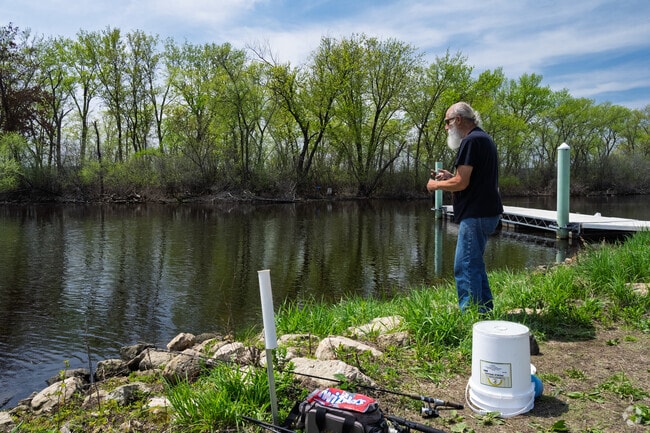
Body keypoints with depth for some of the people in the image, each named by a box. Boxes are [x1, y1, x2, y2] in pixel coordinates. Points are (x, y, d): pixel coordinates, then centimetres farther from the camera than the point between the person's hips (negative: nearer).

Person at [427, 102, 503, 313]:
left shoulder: (471, 141, -14)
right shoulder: (484, 138, 19)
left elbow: (461, 183, -20)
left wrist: (436, 185, -4)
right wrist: (449, 177, 14)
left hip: (476, 214, -11)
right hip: (487, 211, 11)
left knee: (466, 267, -6)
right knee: (474, 264, 18)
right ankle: (485, 310, 26)